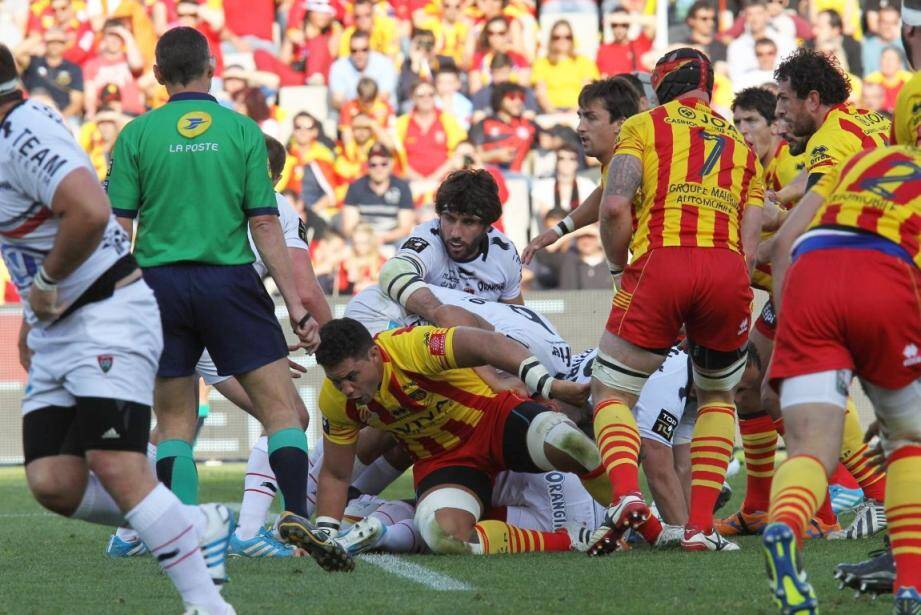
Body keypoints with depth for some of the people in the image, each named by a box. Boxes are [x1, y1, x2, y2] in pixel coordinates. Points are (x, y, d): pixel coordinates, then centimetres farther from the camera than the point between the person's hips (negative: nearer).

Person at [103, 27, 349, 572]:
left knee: (175, 422, 11)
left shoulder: (136, 135, 3)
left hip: (161, 282, 1)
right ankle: (296, 513, -20)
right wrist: (296, 303, 1)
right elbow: (265, 224, -1)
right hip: (230, 279, -1)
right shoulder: (242, 130, 2)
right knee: (283, 410, -1)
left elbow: (118, 227, 0)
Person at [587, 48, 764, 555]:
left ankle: (625, 494, -18)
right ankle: (700, 524, 11)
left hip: (661, 264, -3)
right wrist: (709, 323, 23)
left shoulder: (644, 126, 16)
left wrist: (619, 268, 16)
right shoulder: (742, 147, 29)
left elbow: (615, 206, 0)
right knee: (716, 394, 26)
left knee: (612, 393, 11)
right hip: (727, 268, 3)